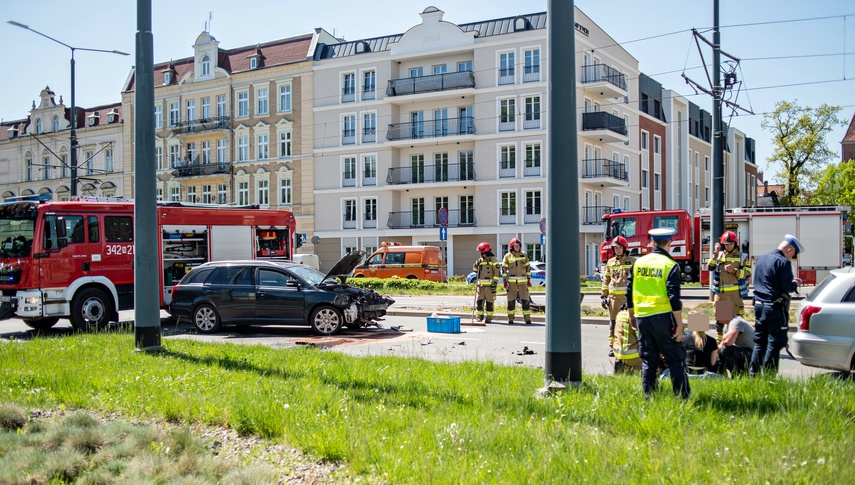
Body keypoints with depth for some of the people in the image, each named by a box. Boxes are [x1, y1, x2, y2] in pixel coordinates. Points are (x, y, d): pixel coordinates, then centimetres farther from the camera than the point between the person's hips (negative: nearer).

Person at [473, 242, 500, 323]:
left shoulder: (493, 259, -4)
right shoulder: (480, 260, 15)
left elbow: (496, 272, -8)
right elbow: (475, 269, 23)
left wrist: (495, 283, -15)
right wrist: (476, 264, 3)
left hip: (489, 285, -6)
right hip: (480, 284, 6)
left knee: (489, 302, -2)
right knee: (479, 301, 2)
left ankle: (489, 317, 5)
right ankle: (480, 317, 9)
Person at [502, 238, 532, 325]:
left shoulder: (524, 255, 8)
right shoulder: (507, 256, 2)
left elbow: (528, 268, 12)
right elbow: (504, 269, 3)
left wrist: (529, 280, 8)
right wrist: (505, 281, -4)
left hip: (523, 281, 1)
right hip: (512, 281, -1)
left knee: (525, 300, -3)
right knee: (511, 301, 1)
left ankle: (527, 319, 1)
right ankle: (510, 319, 10)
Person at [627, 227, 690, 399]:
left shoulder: (638, 262, 6)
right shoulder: (670, 265, -8)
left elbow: (629, 292, 10)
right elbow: (674, 297, -13)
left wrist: (631, 316, 21)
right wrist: (679, 324, -10)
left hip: (642, 318, 5)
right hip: (663, 317, -4)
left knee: (648, 360, 12)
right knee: (675, 359, 3)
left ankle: (648, 397, 14)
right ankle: (682, 397, 3)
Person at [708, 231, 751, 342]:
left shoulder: (741, 256, 2)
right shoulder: (719, 255, 10)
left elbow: (748, 273, -2)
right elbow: (710, 267, -2)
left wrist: (734, 271, -15)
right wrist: (716, 253, -7)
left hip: (734, 292, -3)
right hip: (720, 292, 3)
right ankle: (718, 340, 22)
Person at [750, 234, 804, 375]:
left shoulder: (761, 259, 12)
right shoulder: (783, 262, -14)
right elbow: (788, 287, -17)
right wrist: (796, 283, 5)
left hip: (759, 305, 7)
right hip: (776, 307, -7)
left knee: (759, 342, 14)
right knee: (775, 343, 1)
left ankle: (753, 373, 16)